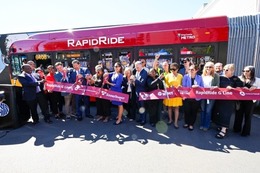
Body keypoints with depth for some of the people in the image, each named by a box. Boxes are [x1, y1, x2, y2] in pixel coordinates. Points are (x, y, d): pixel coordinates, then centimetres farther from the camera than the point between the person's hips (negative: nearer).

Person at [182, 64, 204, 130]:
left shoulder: (199, 77, 0)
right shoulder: (185, 76, -2)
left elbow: (202, 87, 1)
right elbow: (183, 86, -5)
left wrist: (197, 86, -19)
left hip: (196, 98, 1)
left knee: (194, 111, 10)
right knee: (187, 111, 7)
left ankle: (191, 124, 27)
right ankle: (187, 123, 30)